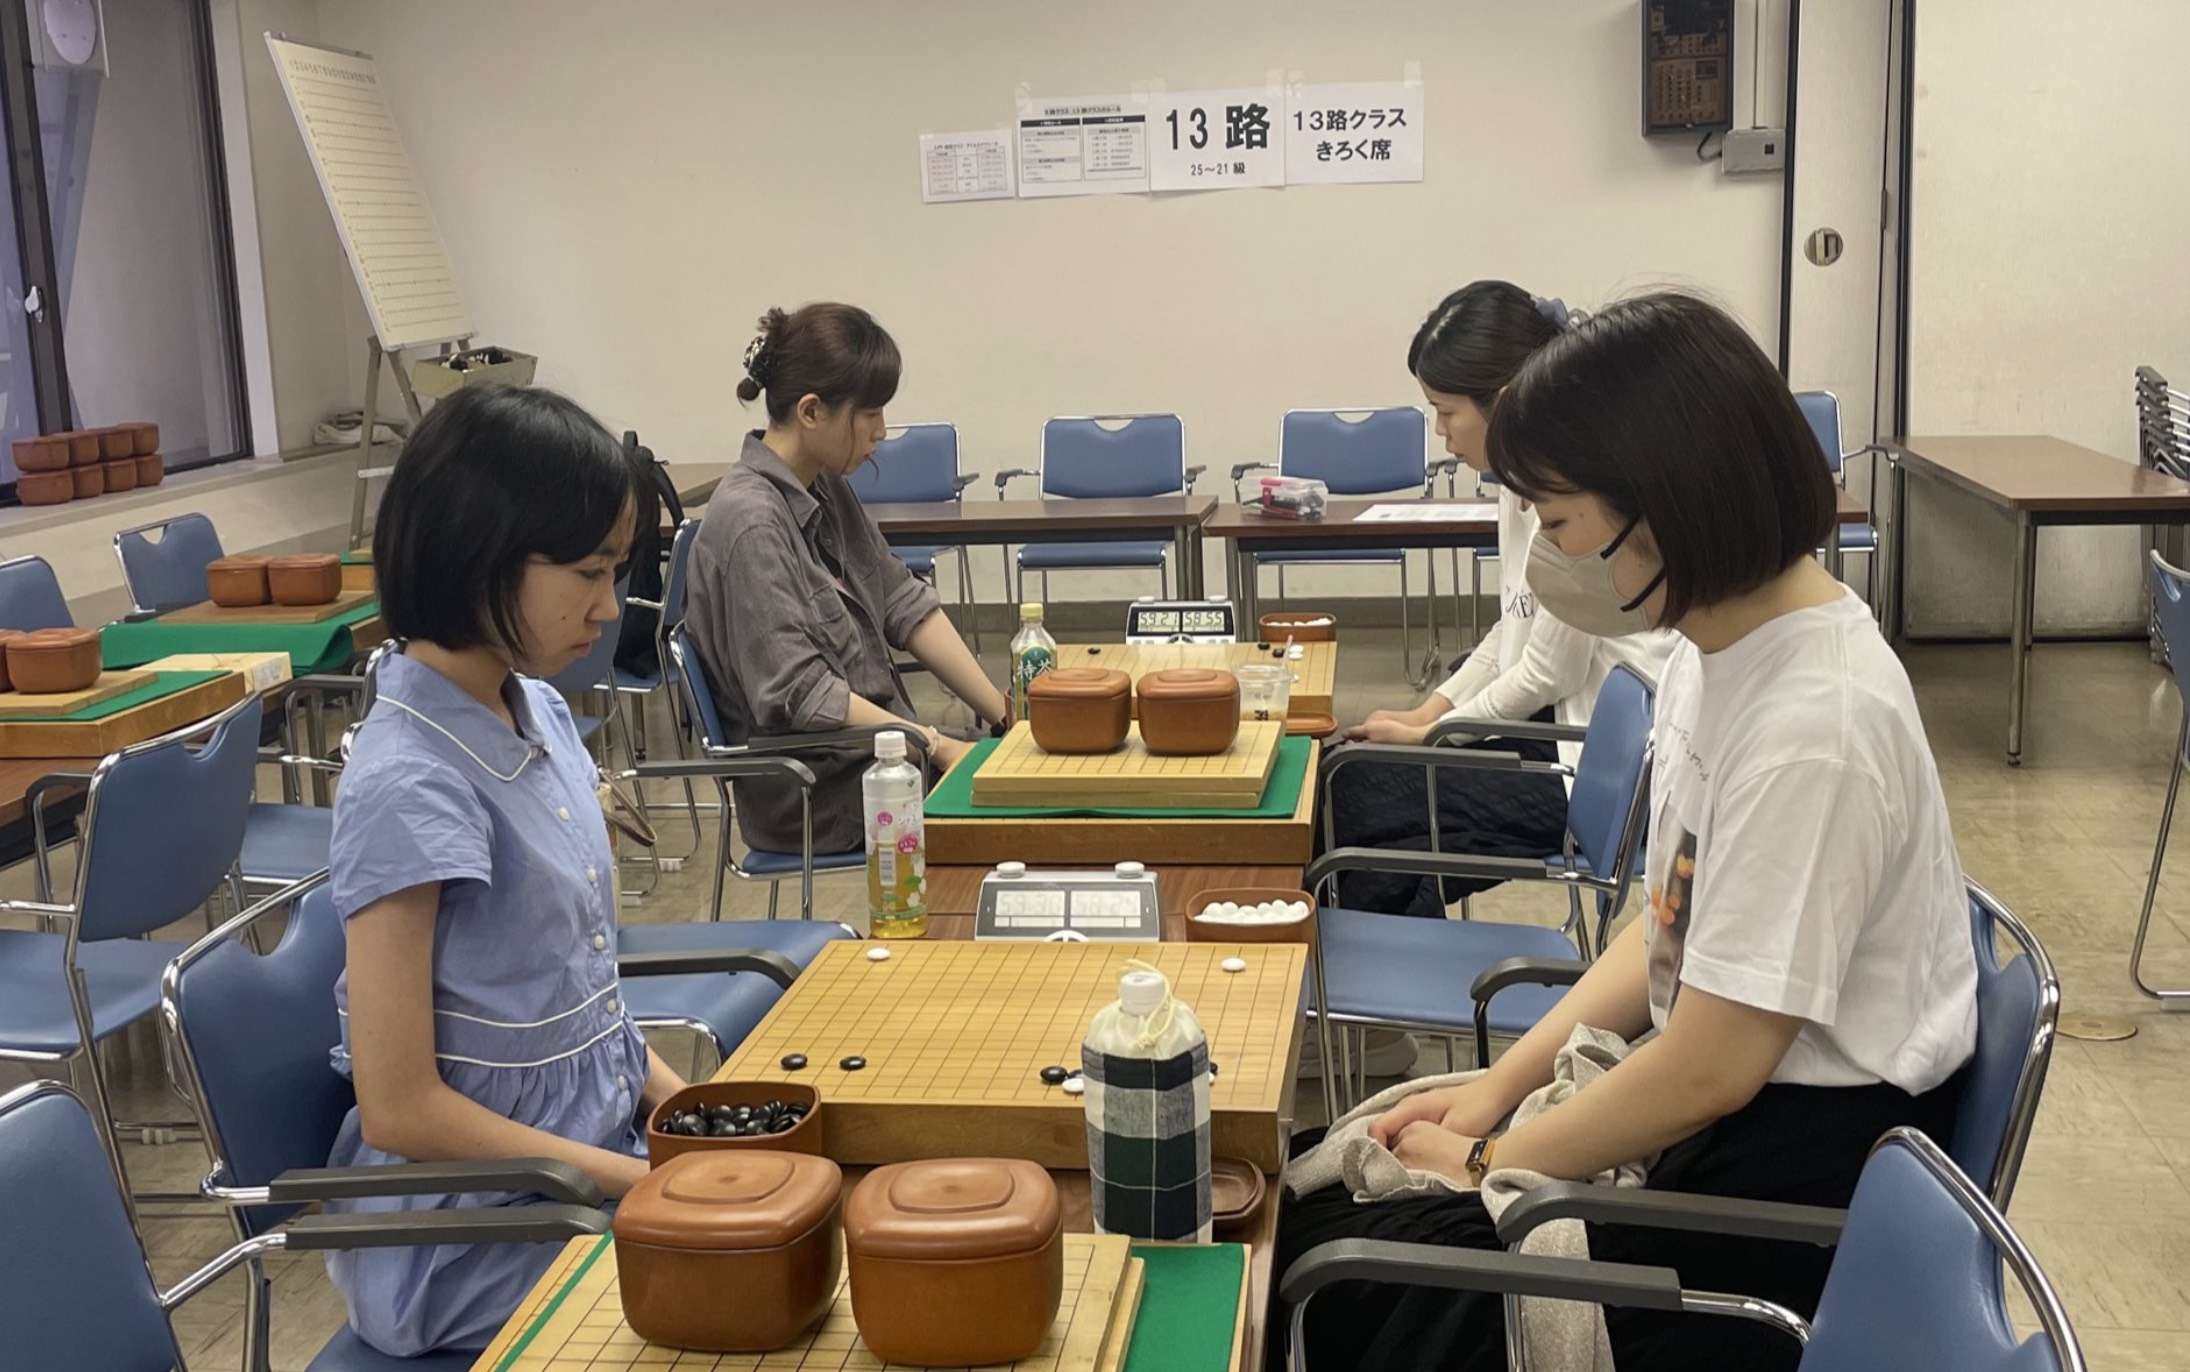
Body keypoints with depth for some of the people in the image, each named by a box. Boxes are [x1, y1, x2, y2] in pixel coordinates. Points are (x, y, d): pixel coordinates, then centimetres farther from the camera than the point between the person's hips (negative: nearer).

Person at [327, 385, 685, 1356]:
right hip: (477, 1230, -7)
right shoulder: (411, 785, -22)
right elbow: (401, 1109, -19)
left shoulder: (537, 710, 2)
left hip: (600, 1145, 7)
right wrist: (648, 1183, -16)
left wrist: (676, 1099, 1)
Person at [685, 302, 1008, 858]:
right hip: (815, 792, -8)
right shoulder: (750, 522, -20)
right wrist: (937, 747, -21)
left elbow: (905, 603, 9)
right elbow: (800, 695, -23)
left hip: (879, 749, 9)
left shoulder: (827, 489, 7)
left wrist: (1002, 712, 2)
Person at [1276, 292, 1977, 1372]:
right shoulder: (1714, 645, 2)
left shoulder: (1812, 731, -27)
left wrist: (1484, 1165, -11)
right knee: (1311, 1196, 3)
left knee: (1329, 1266, -12)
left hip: (1796, 1168, -8)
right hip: (1712, 1092, 8)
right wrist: (1499, 1087, 3)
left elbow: (1712, 1070, -23)